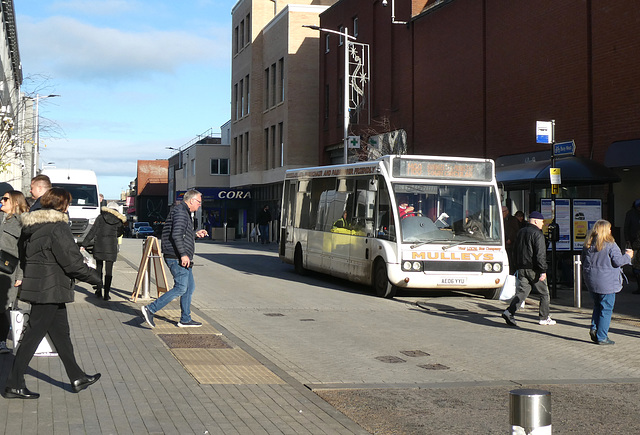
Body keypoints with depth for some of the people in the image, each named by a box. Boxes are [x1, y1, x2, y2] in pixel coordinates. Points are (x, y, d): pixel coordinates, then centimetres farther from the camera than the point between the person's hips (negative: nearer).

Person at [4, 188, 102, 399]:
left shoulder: (33, 226, 10)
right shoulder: (58, 227, -18)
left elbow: (25, 258, 17)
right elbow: (72, 261, -17)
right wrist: (94, 277, -4)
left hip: (37, 285, 9)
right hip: (50, 289, -9)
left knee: (61, 332, 15)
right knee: (33, 335, -2)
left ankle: (77, 378, 24)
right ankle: (14, 384, 5)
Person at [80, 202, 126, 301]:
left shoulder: (101, 217, 0)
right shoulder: (119, 221, 3)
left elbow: (92, 232, -3)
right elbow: (119, 233, 16)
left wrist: (84, 244, -1)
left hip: (99, 244, 0)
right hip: (111, 246, 0)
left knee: (99, 267, 16)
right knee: (109, 270, 3)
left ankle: (99, 290, 15)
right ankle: (106, 294, 0)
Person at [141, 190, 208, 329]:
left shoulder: (185, 212, 21)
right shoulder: (180, 211, -13)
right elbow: (176, 235, -23)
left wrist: (196, 234, 21)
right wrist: (183, 254, -24)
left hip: (181, 258, 11)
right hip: (177, 258, -11)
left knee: (190, 287, 14)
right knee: (181, 288, -12)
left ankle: (185, 319, 20)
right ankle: (150, 309, -11)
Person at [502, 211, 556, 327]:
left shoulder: (520, 232, 15)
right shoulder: (537, 234, -11)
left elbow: (516, 251, 20)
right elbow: (540, 254, -17)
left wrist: (518, 267, 24)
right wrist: (543, 271, -18)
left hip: (522, 268, 7)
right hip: (533, 269, -7)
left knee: (522, 291, 4)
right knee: (544, 293, 7)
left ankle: (509, 312, -14)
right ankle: (544, 318, 13)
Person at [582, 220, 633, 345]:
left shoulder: (587, 245, 5)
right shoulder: (610, 245, -13)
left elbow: (584, 262, 11)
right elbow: (617, 261, -13)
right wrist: (628, 256, 4)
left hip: (591, 281, 6)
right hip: (606, 281, -6)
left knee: (597, 305, 21)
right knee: (606, 308, 2)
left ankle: (594, 328, 4)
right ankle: (601, 337, 3)